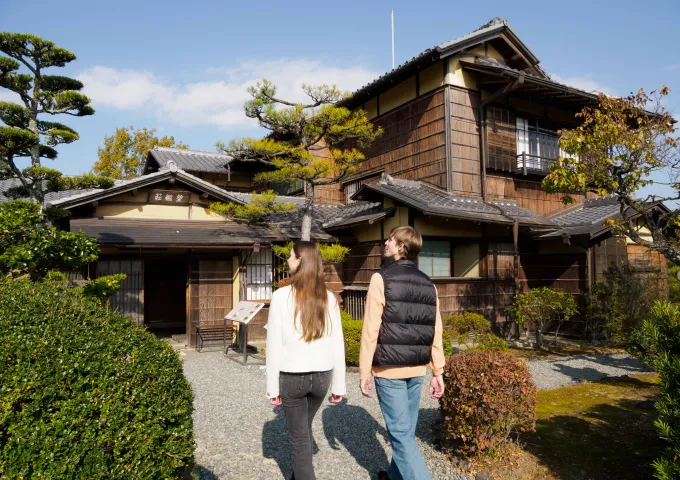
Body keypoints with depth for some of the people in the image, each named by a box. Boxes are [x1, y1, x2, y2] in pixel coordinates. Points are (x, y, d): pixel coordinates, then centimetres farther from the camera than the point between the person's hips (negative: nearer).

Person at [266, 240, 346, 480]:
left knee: (299, 437, 12)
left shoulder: (281, 296, -13)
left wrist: (272, 386, -3)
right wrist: (338, 385, 7)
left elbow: (274, 344, -12)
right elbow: (337, 345, -2)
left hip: (292, 377, -4)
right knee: (304, 428, 26)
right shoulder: (328, 298, -4)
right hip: (321, 376, 4)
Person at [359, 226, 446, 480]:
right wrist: (438, 372, 11)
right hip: (416, 370, 6)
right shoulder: (428, 284, 6)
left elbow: (371, 330, -14)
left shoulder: (382, 278, -11)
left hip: (389, 369, -6)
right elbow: (435, 332, 5)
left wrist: (364, 372, -8)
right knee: (407, 430, 19)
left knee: (401, 433, 1)